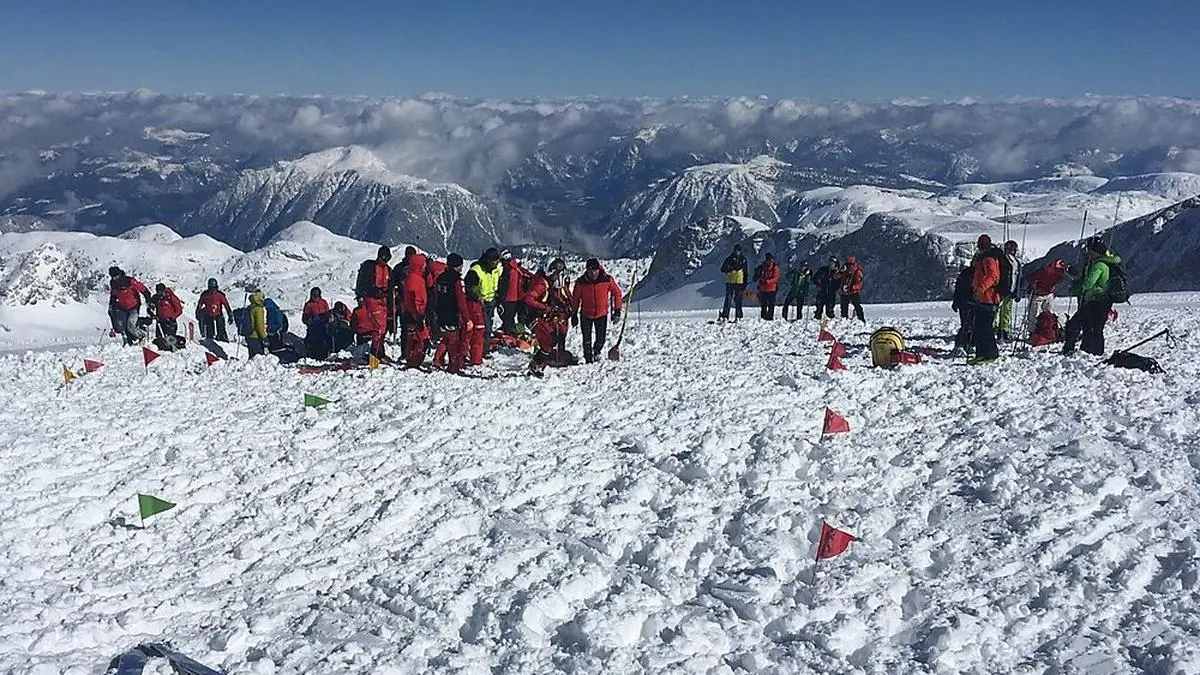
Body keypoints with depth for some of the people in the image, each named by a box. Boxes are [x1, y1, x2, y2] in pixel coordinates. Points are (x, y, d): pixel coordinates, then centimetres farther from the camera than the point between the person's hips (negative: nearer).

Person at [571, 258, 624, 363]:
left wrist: (617, 311, 0)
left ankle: (597, 353, 33)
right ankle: (588, 358, 21)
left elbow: (617, 292, 1)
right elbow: (575, 299, 2)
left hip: (602, 314, 0)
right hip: (586, 315, 0)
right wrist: (574, 314, 5)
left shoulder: (608, 279, -12)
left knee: (601, 339, 2)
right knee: (587, 339, 2)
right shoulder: (581, 282, -12)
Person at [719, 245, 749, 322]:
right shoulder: (729, 258, 4)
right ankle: (725, 316, -5)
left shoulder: (743, 259, 9)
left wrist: (745, 283, 7)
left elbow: (746, 272, 13)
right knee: (728, 299, -5)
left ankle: (738, 316, 8)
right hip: (730, 282, -1)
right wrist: (731, 269, -14)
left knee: (738, 300, 3)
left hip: (739, 283, 1)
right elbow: (722, 269, 1)